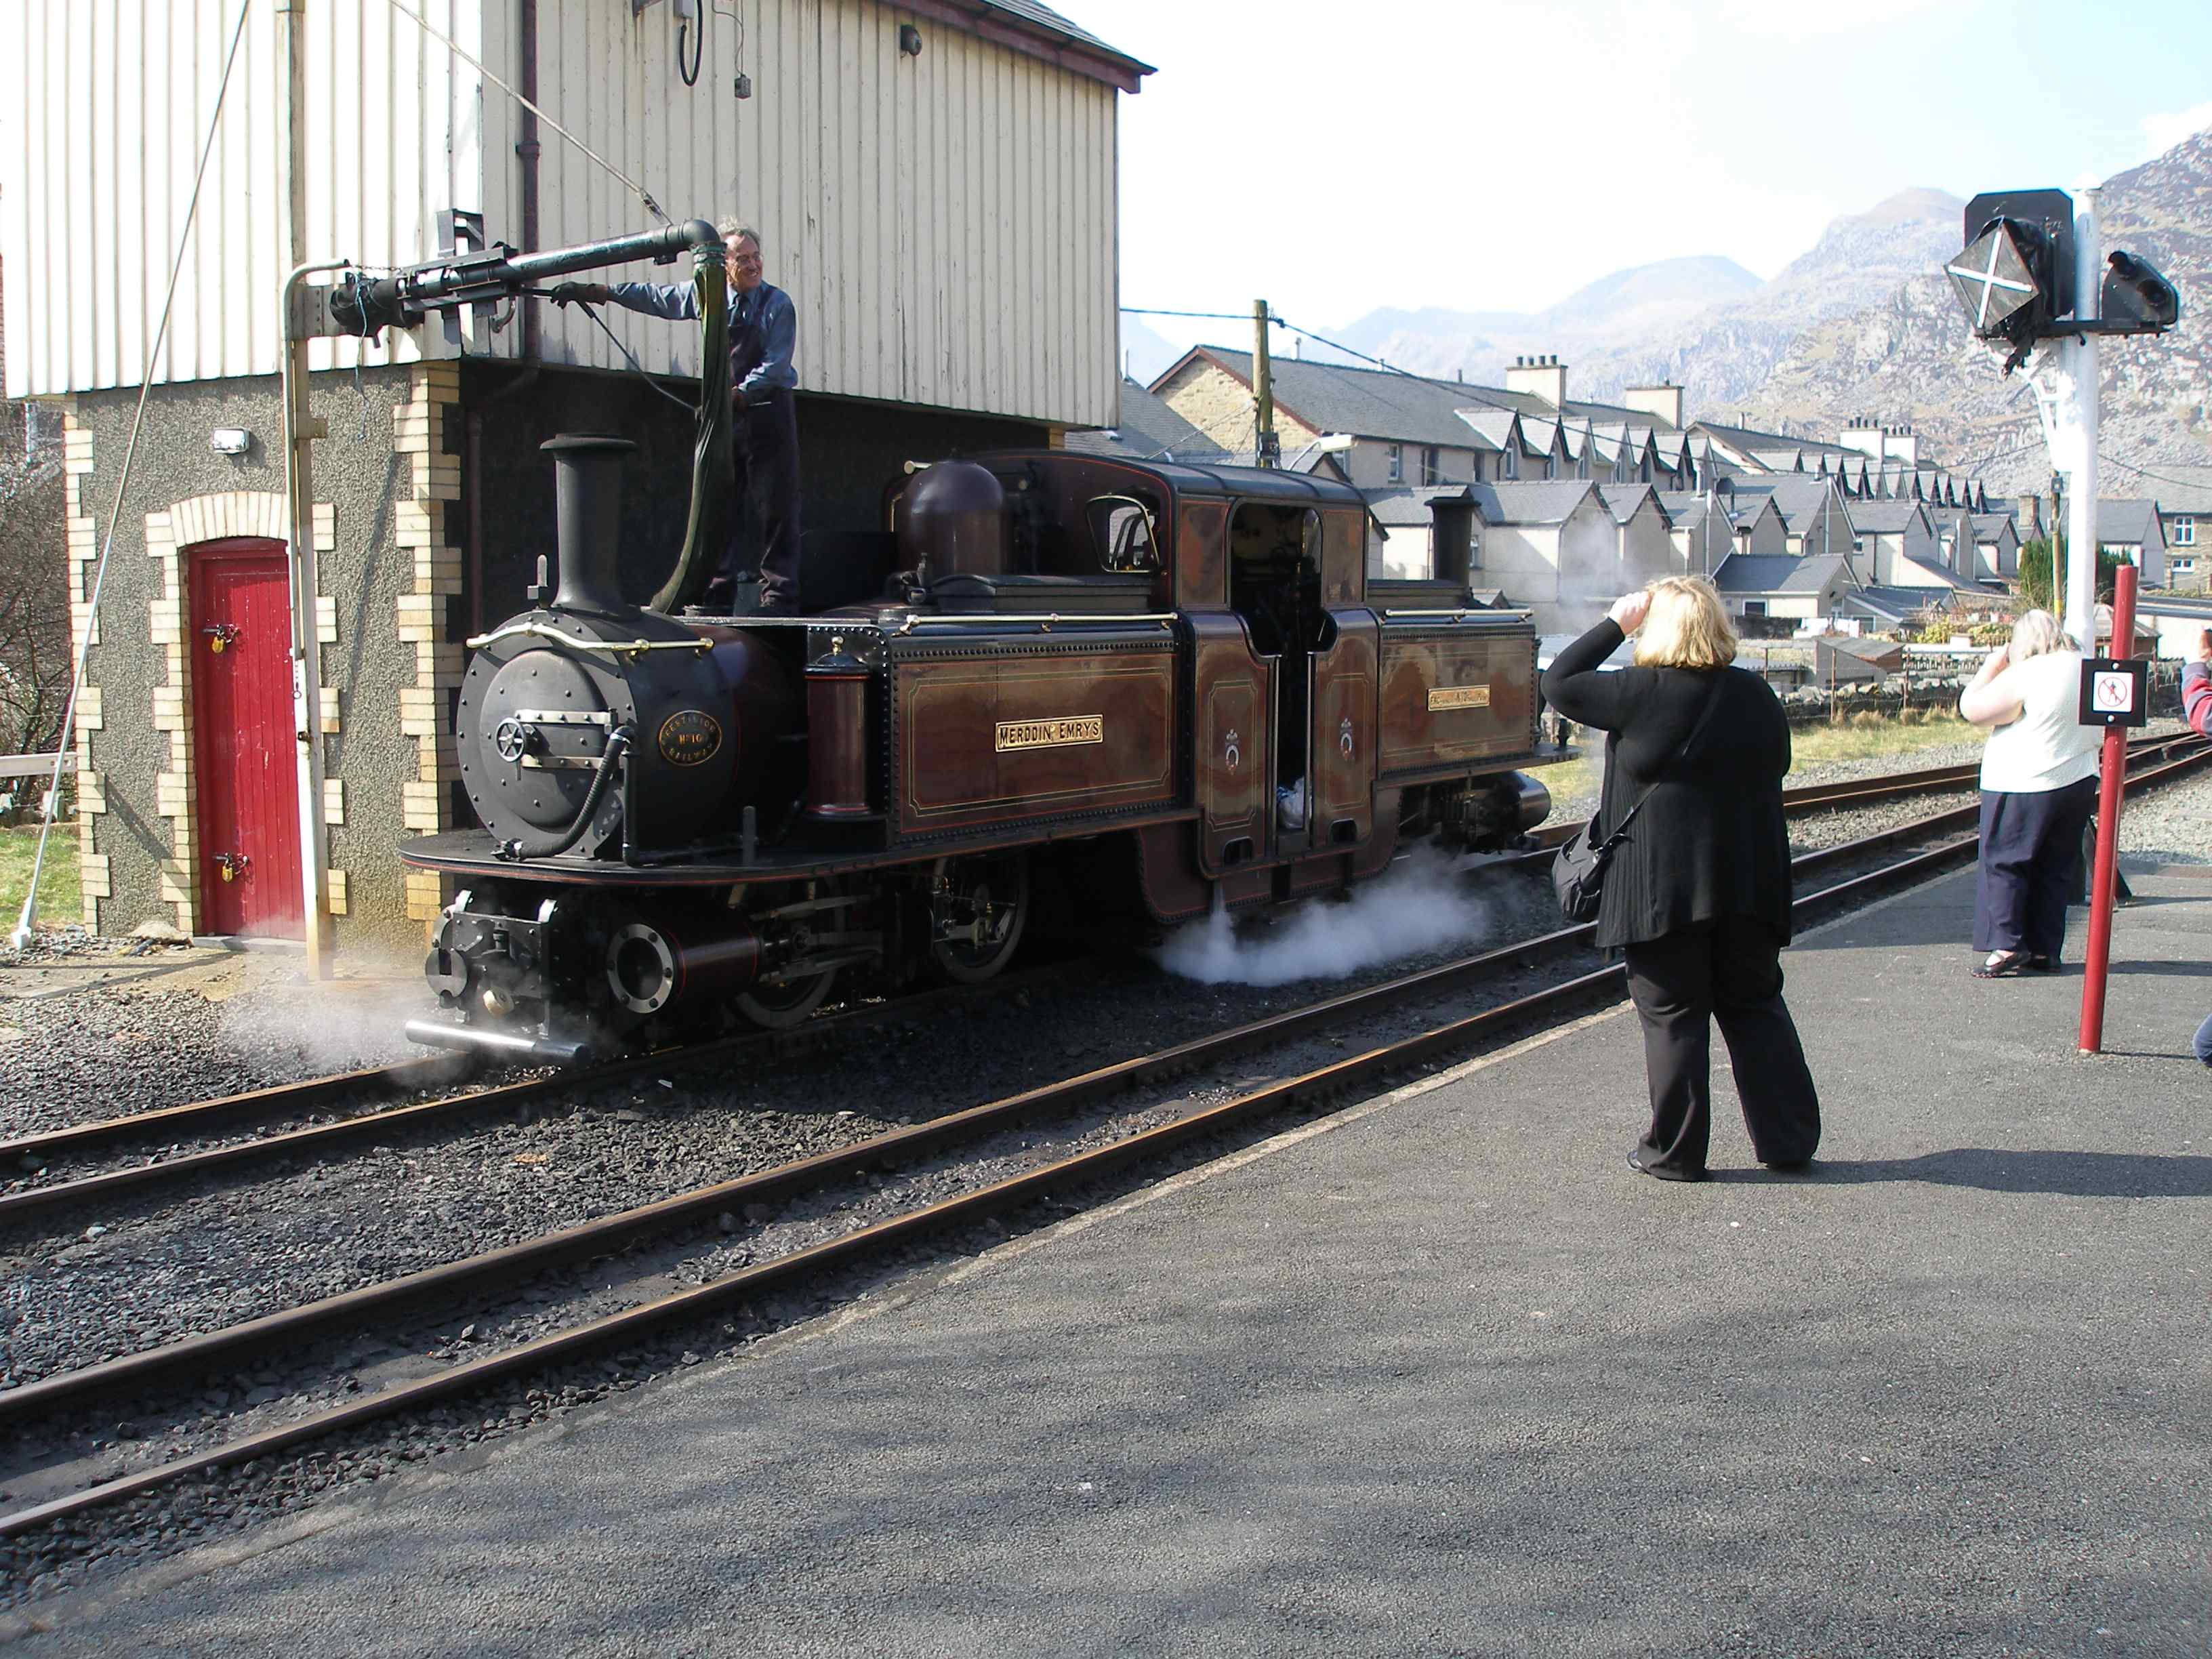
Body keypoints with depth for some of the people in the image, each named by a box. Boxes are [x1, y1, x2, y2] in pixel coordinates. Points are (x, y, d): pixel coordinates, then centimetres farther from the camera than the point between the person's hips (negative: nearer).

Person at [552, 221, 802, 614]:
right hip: (724, 416, 4)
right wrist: (594, 292, 14)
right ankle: (717, 595, 7)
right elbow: (654, 297, 16)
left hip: (767, 413, -4)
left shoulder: (778, 304, -5)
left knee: (776, 508, -5)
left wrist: (738, 394, -20)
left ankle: (778, 597, -3)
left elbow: (775, 365, -11)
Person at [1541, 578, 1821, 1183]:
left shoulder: (1643, 692, -13)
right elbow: (1774, 771, 15)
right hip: (1750, 882, 5)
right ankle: (1790, 1140, 19)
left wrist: (1616, 624, 4)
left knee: (1673, 1015, 3)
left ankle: (1676, 1152, 10)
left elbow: (1558, 684, -2)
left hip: (1664, 888, -5)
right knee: (1756, 1006, 16)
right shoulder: (1757, 694, 5)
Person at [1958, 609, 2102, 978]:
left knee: (2004, 864, 1)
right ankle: (2045, 950, 14)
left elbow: (1971, 708, -13)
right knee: (2055, 869, 11)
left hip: (2025, 786, -7)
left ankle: (2007, 946, -4)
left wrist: (1991, 666, -2)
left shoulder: (2023, 676, -17)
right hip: (2079, 782, 7)